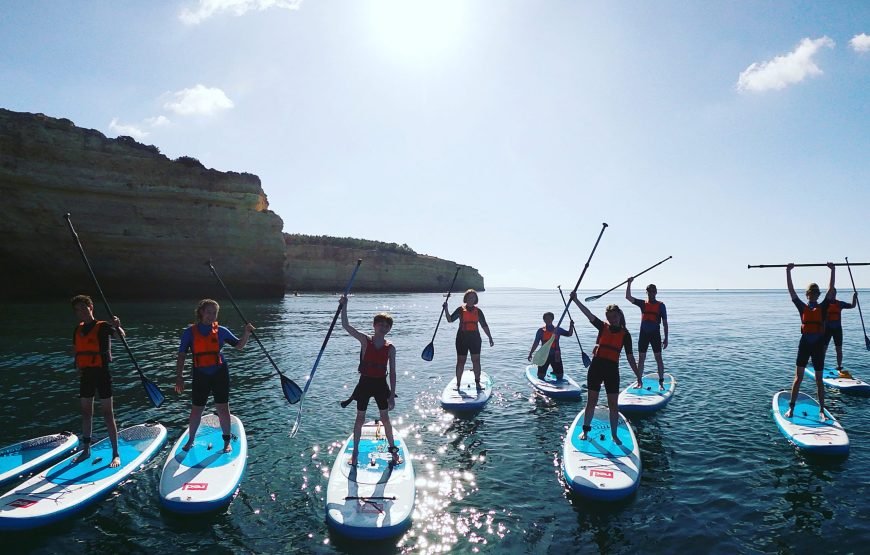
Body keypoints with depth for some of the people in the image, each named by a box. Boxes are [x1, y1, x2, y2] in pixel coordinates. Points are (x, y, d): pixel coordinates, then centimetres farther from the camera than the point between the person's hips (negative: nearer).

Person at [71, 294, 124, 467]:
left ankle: (116, 454, 2)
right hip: (86, 375, 6)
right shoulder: (78, 330, 10)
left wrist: (117, 327, -47)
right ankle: (86, 450, 30)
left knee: (108, 414, -4)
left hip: (102, 373, -6)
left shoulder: (102, 327, -9)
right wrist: (78, 367, 7)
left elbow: (122, 336, -26)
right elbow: (77, 351, 21)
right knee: (86, 412, 16)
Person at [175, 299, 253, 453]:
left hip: (219, 373, 0)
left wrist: (246, 332, -13)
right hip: (200, 375, 0)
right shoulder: (190, 332, -2)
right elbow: (182, 355, 0)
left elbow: (239, 345, 5)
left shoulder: (221, 331, 1)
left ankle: (227, 441, 20)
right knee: (196, 410, 10)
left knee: (223, 408, 5)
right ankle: (190, 440, 32)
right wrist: (179, 377, -6)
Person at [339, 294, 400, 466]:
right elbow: (345, 325, -17)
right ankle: (355, 452, 24)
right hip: (365, 383, 0)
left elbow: (392, 372, -2)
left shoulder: (390, 348, -5)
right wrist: (344, 305, -27)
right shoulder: (365, 340, -8)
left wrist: (392, 395, -4)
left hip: (381, 384, 1)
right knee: (360, 419, 9)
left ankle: (393, 449, 27)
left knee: (385, 418, 10)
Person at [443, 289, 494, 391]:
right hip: (462, 338, -2)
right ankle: (458, 383, 10)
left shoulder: (478, 311, 8)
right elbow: (450, 319, -7)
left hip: (475, 338, 2)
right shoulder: (460, 309, 1)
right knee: (461, 361, 2)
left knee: (476, 360, 4)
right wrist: (446, 309, -21)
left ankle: (477, 382, 15)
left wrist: (490, 338, 8)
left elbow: (484, 325, 10)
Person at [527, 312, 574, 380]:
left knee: (560, 376, 1)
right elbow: (536, 343, 3)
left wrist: (571, 326, -14)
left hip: (556, 356, 1)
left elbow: (569, 334, 3)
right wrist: (530, 353, -2)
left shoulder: (557, 330, 7)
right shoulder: (541, 330, 3)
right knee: (541, 376, -4)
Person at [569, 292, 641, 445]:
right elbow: (588, 314, -8)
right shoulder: (603, 327, 4)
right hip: (596, 367, 0)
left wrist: (639, 375, 1)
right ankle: (585, 430, 20)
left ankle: (614, 435, 17)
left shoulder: (625, 334, 3)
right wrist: (575, 300, -19)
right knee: (591, 401, 8)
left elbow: (630, 357, 4)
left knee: (613, 404, 4)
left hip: (612, 370, 0)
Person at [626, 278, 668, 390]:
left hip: (655, 334, -2)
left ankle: (661, 383, 8)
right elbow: (628, 297, -2)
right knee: (641, 359, 7)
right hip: (643, 334, 2)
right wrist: (629, 283, -12)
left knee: (658, 358, 1)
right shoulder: (643, 304, 7)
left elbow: (665, 322, 2)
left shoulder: (660, 305, 1)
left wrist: (666, 338, -2)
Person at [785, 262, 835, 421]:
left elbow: (831, 290, -2)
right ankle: (791, 408, 4)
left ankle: (821, 410, 15)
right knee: (798, 377, 0)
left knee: (819, 379, 7)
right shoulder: (802, 307, 6)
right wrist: (788, 271, -3)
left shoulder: (823, 307, 6)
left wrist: (833, 270, -6)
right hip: (804, 344, 0)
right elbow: (791, 291, 1)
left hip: (819, 345, 0)